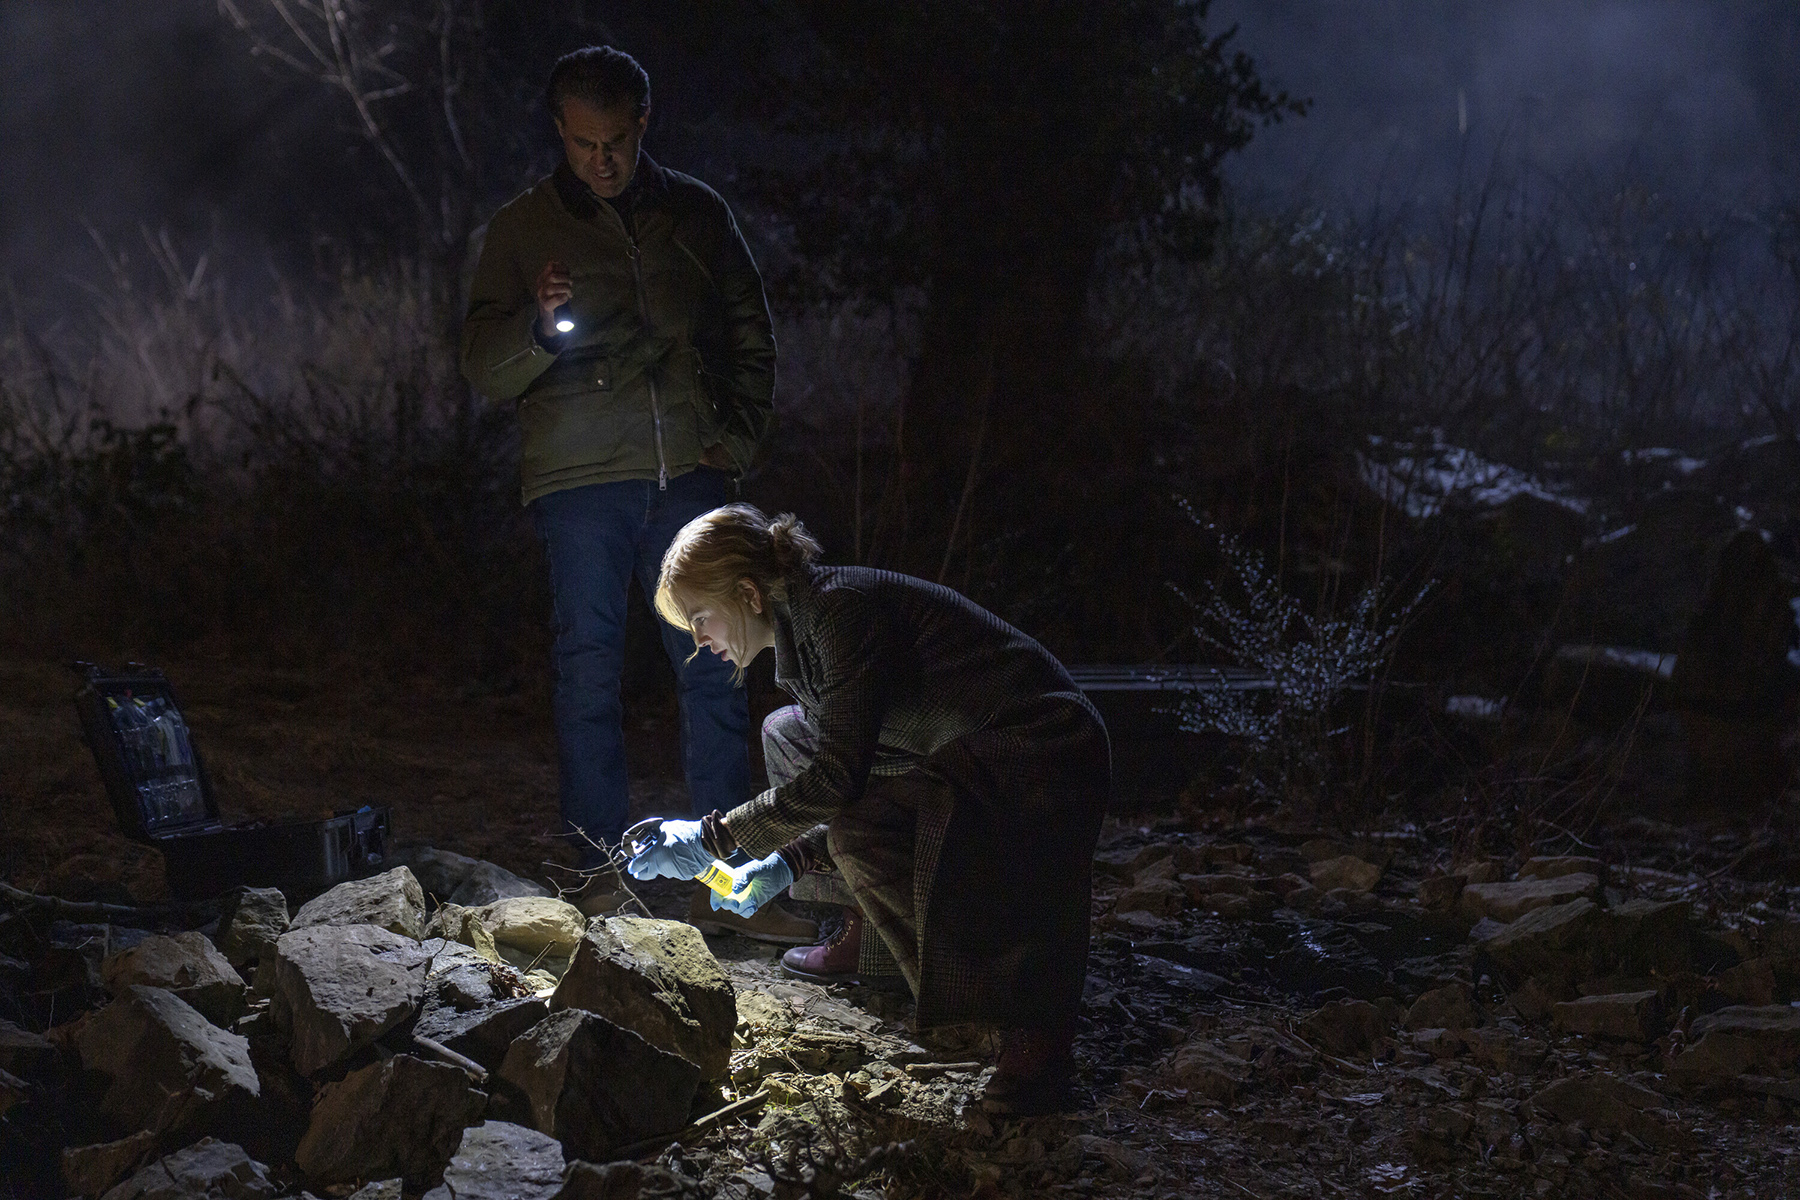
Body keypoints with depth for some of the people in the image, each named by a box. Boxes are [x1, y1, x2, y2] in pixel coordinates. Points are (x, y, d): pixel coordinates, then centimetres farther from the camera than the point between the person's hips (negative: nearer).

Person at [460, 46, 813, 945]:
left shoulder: (697, 213, 10)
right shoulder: (522, 229, 5)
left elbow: (752, 335, 18)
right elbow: (484, 367, 0)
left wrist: (740, 436, 5)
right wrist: (538, 325, -20)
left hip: (689, 474, 2)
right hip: (579, 481, -2)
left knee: (715, 673, 0)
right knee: (589, 674, 0)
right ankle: (605, 870, 8)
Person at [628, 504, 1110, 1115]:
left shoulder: (844, 607, -20)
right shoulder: (801, 631, 11)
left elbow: (838, 776, -25)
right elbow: (849, 779, 16)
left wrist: (712, 836, -17)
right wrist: (783, 865, 3)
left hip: (1045, 760, -11)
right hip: (964, 755, 11)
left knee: (864, 834, -32)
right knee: (787, 734, 14)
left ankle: (1035, 1022, -21)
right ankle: (870, 944, 18)